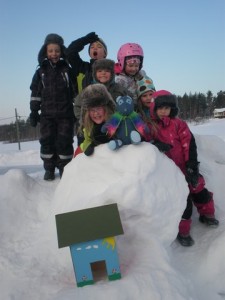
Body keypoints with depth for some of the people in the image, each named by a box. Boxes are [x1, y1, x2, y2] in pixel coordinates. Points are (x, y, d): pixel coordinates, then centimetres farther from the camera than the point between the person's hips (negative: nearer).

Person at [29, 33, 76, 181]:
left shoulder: (67, 70, 4)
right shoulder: (41, 72, 8)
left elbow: (76, 91, 5)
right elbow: (35, 93, 9)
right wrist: (34, 112, 4)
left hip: (65, 114, -2)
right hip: (47, 114, 2)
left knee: (64, 141, 0)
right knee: (47, 141, 3)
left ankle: (64, 167, 14)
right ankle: (49, 169, 15)